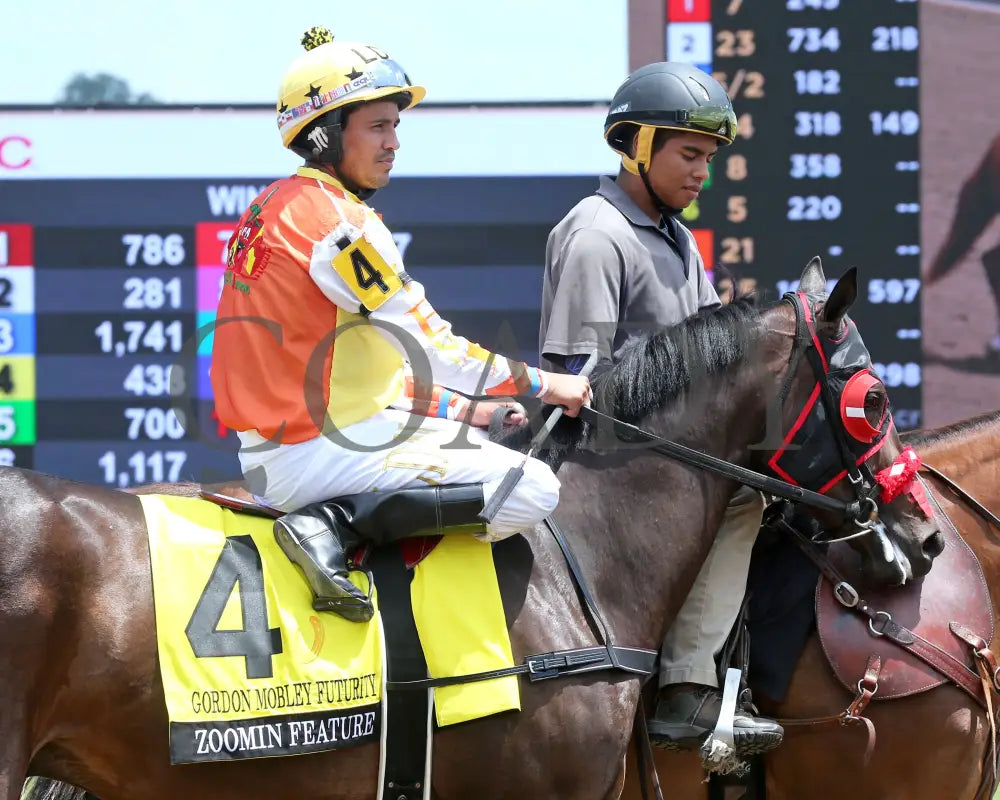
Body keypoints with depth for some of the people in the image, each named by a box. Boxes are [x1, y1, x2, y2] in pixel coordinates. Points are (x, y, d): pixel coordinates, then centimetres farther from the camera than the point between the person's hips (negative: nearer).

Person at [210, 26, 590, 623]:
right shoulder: (336, 219, -15)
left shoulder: (274, 211, 16)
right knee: (532, 489, -14)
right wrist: (542, 384, -1)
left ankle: (329, 520, 11)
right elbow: (431, 349, -14)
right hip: (328, 449, -10)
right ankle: (336, 525, -16)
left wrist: (461, 410, 18)